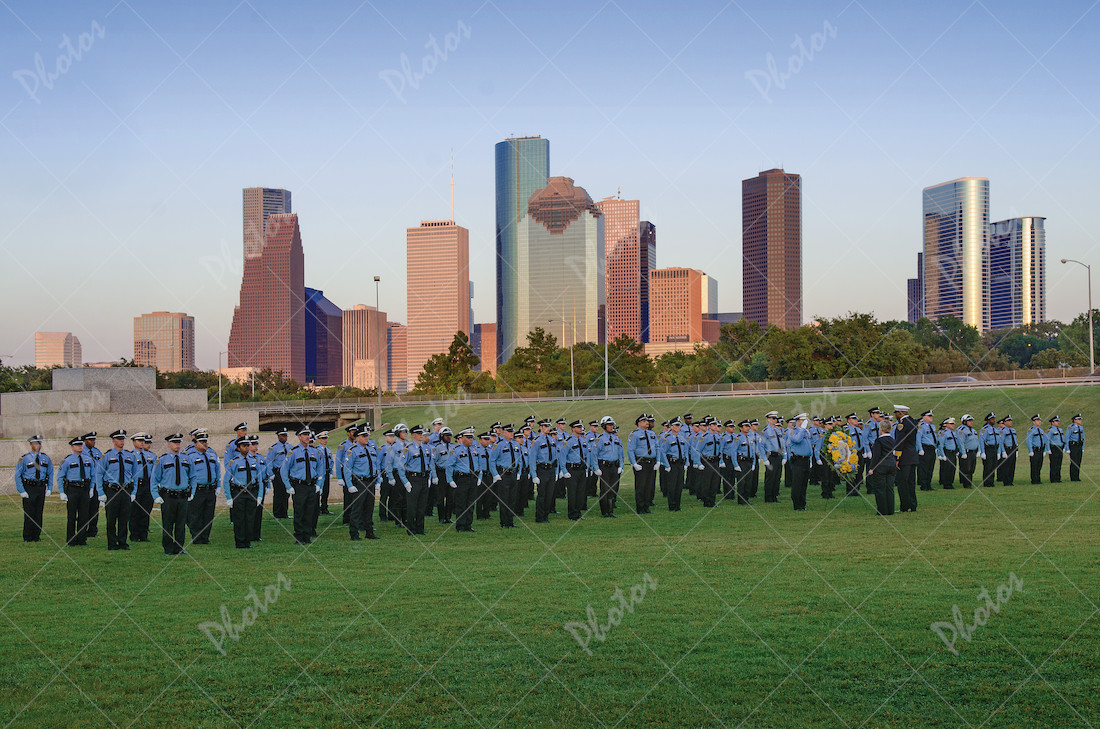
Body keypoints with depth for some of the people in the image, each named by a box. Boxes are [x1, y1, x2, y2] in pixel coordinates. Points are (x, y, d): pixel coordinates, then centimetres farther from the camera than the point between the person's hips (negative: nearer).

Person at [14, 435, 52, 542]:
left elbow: (50, 473, 15)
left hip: (41, 488, 4)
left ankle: (37, 536, 14)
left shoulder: (45, 458, 6)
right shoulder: (24, 459, -5)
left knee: (39, 513, 6)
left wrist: (49, 488, 6)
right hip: (29, 489, -4)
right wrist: (22, 491, -9)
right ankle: (27, 537, 5)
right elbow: (17, 475, -4)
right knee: (29, 513, -3)